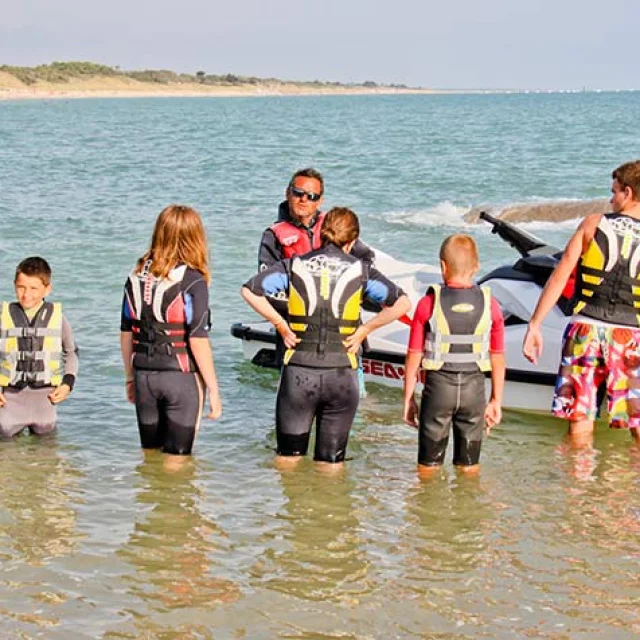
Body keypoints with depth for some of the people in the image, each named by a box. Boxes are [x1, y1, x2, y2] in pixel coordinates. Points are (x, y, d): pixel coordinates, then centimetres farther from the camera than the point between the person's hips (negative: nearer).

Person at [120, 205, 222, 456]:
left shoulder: (137, 275, 4)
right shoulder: (193, 281, -12)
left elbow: (126, 333, 8)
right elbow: (198, 341, -15)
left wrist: (130, 377, 19)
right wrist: (213, 389, -9)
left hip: (144, 376, 5)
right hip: (181, 378, -5)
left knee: (150, 453, 17)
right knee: (176, 456, 4)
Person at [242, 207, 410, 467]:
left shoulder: (295, 265, 4)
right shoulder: (360, 270, 2)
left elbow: (249, 290, -5)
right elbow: (402, 303, -7)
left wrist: (281, 324, 1)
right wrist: (364, 330, -1)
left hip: (298, 371, 0)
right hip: (341, 374, 0)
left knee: (288, 456, 14)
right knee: (331, 462, 11)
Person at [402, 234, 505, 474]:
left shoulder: (429, 304, -8)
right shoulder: (489, 305, -2)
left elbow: (414, 356, -4)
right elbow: (498, 358, 2)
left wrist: (408, 399, 6)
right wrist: (496, 401, 13)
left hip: (438, 384, -1)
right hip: (474, 386, 2)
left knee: (428, 467, 11)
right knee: (469, 467, 13)